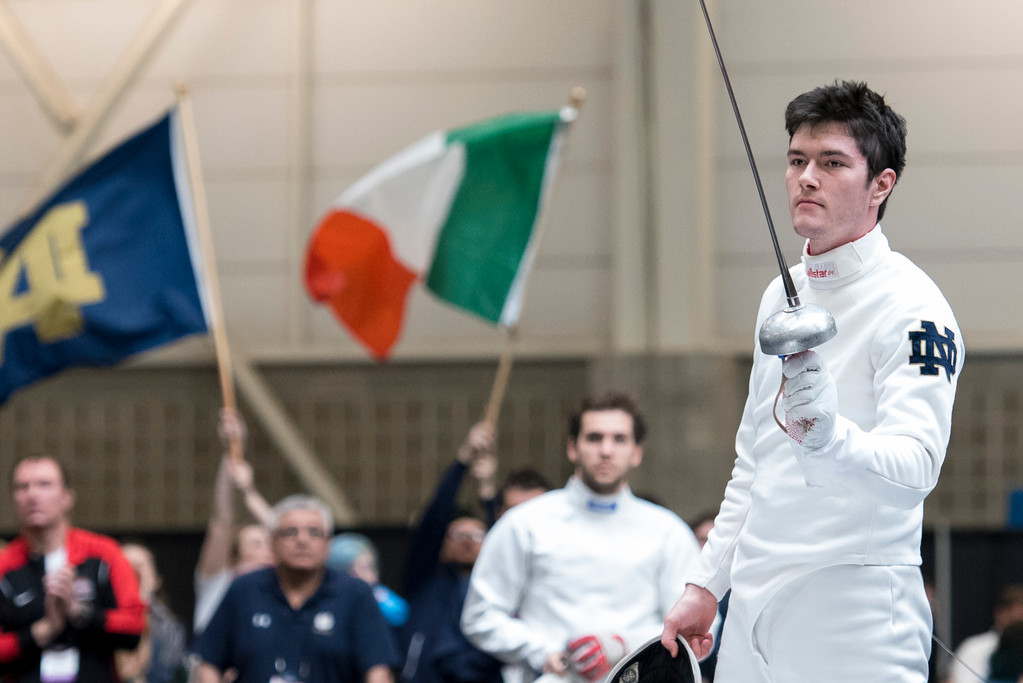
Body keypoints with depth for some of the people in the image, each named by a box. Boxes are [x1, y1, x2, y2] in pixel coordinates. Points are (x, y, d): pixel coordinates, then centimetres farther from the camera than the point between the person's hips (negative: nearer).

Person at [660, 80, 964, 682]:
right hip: (755, 604, 7)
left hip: (855, 610, -7)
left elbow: (915, 468, -24)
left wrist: (827, 434, -42)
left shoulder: (910, 306, -11)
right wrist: (705, 585, 18)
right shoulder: (783, 295, 13)